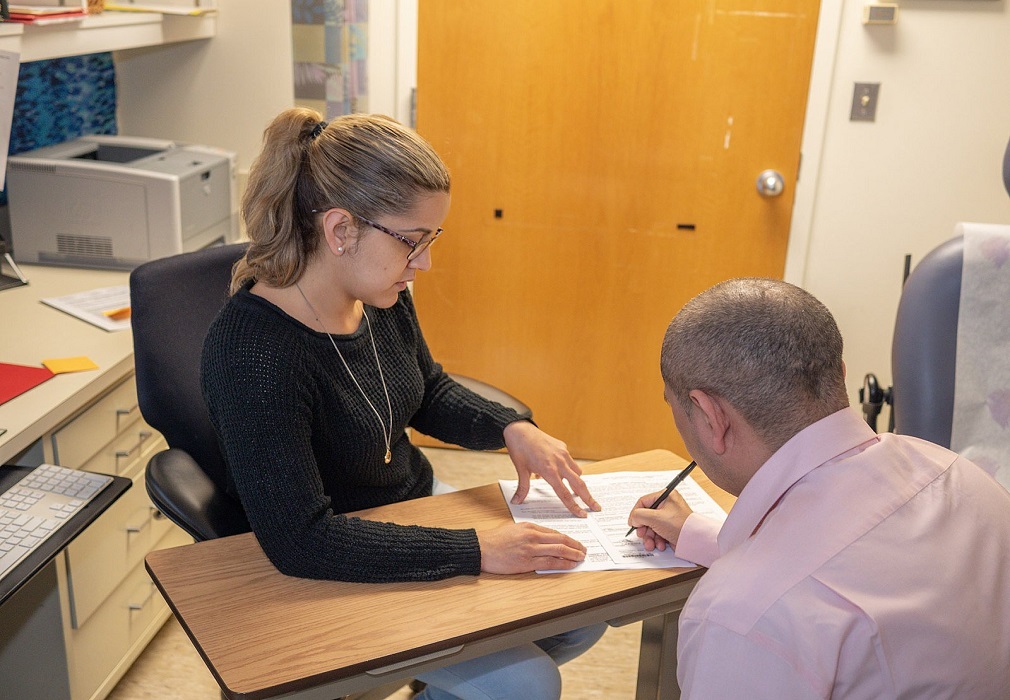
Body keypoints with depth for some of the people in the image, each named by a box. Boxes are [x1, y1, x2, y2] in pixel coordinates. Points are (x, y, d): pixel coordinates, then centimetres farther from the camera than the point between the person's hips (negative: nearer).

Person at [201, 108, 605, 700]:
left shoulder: (381, 295, -8)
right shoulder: (253, 349, -32)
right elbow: (301, 541, -33)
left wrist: (513, 429, -9)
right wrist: (474, 551, -32)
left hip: (419, 503, 8)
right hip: (334, 575, -7)